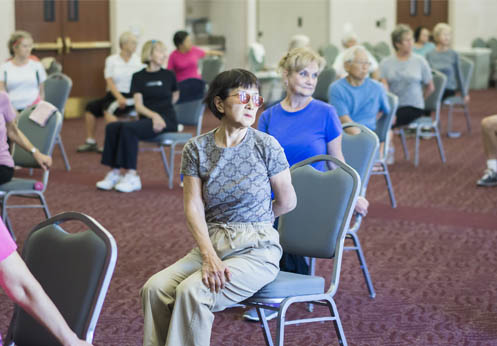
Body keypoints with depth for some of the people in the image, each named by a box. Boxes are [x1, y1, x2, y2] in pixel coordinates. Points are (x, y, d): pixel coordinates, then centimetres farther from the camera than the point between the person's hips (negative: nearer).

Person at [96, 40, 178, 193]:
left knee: (128, 128, -30)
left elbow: (174, 97, 22)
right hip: (147, 118, 4)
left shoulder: (168, 75, 6)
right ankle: (114, 172, -20)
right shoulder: (138, 77, 10)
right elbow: (138, 105, 0)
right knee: (112, 127, -22)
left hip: (166, 120, -4)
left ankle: (132, 176, -29)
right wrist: (153, 115, -18)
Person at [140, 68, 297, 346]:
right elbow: (194, 208, -4)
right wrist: (209, 257, -18)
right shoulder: (196, 149, 2)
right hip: (212, 243, 4)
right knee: (155, 288, -20)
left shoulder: (266, 146, -6)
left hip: (256, 250, -4)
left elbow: (287, 202, 4)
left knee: (192, 292, -27)